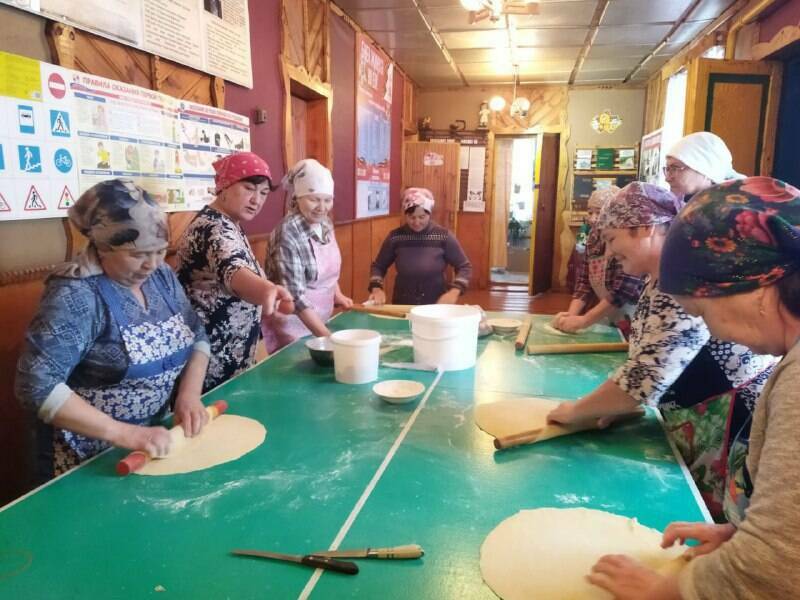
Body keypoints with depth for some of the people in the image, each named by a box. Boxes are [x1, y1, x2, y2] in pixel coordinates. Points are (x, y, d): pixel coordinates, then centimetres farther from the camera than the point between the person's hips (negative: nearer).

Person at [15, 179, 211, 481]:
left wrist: (189, 393, -12)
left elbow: (196, 335, 5)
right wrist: (123, 433, -31)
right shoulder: (75, 295, -22)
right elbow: (36, 384, -27)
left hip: (158, 437, 6)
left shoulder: (161, 275, -2)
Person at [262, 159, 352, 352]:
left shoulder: (325, 224, 0)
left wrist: (337, 294, 5)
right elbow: (295, 295, -27)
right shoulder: (288, 233, -23)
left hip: (320, 320, 7)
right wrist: (326, 336, -32)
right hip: (292, 327, -7)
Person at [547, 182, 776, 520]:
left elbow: (643, 378, -30)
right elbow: (647, 362, 13)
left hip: (737, 425, -9)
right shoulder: (660, 277, 5)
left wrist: (575, 411, -15)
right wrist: (611, 403, -3)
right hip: (699, 427, 9)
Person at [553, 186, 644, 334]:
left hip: (631, 326, -6)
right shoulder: (593, 241, 5)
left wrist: (583, 321, -23)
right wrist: (571, 314, -11)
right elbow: (583, 282, 4)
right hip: (607, 322, 6)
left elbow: (623, 292, -23)